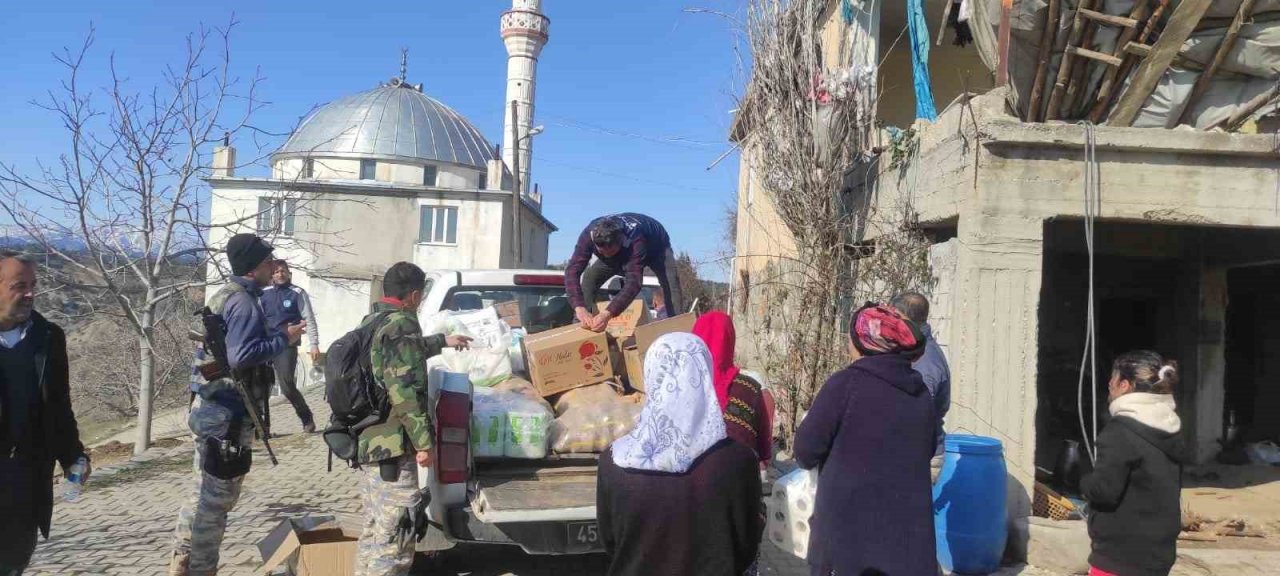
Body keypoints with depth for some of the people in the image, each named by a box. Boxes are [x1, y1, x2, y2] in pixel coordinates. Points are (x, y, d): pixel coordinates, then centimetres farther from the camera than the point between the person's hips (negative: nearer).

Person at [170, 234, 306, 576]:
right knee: (217, 499, -1)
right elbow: (240, 356, -28)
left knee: (205, 494, 20)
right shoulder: (244, 303, -18)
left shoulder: (225, 295, 14)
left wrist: (276, 335, 14)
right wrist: (284, 339, -18)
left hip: (212, 408, 10)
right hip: (228, 415, -10)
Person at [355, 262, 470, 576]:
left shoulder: (372, 322, 15)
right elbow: (406, 391, -23)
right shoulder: (402, 325, -16)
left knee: (375, 530, 18)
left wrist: (442, 341, 47)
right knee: (393, 536, -5)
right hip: (391, 445, -10)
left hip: (367, 439, 10)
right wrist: (424, 441, -18)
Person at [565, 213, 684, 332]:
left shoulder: (635, 241, -49)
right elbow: (572, 271, -43)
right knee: (589, 277, -13)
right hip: (621, 251, 4)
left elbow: (634, 281, -56)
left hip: (655, 246, -4)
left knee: (670, 283, -29)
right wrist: (579, 308, -59)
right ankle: (582, 328, -6)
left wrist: (607, 314, -70)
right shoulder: (588, 235, -38)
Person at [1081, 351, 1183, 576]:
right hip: (1156, 549, 9)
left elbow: (1103, 488, -21)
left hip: (1121, 553, -9)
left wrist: (1086, 483, -1)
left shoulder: (1121, 430, -19)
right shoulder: (1169, 431, 9)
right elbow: (1168, 487, 16)